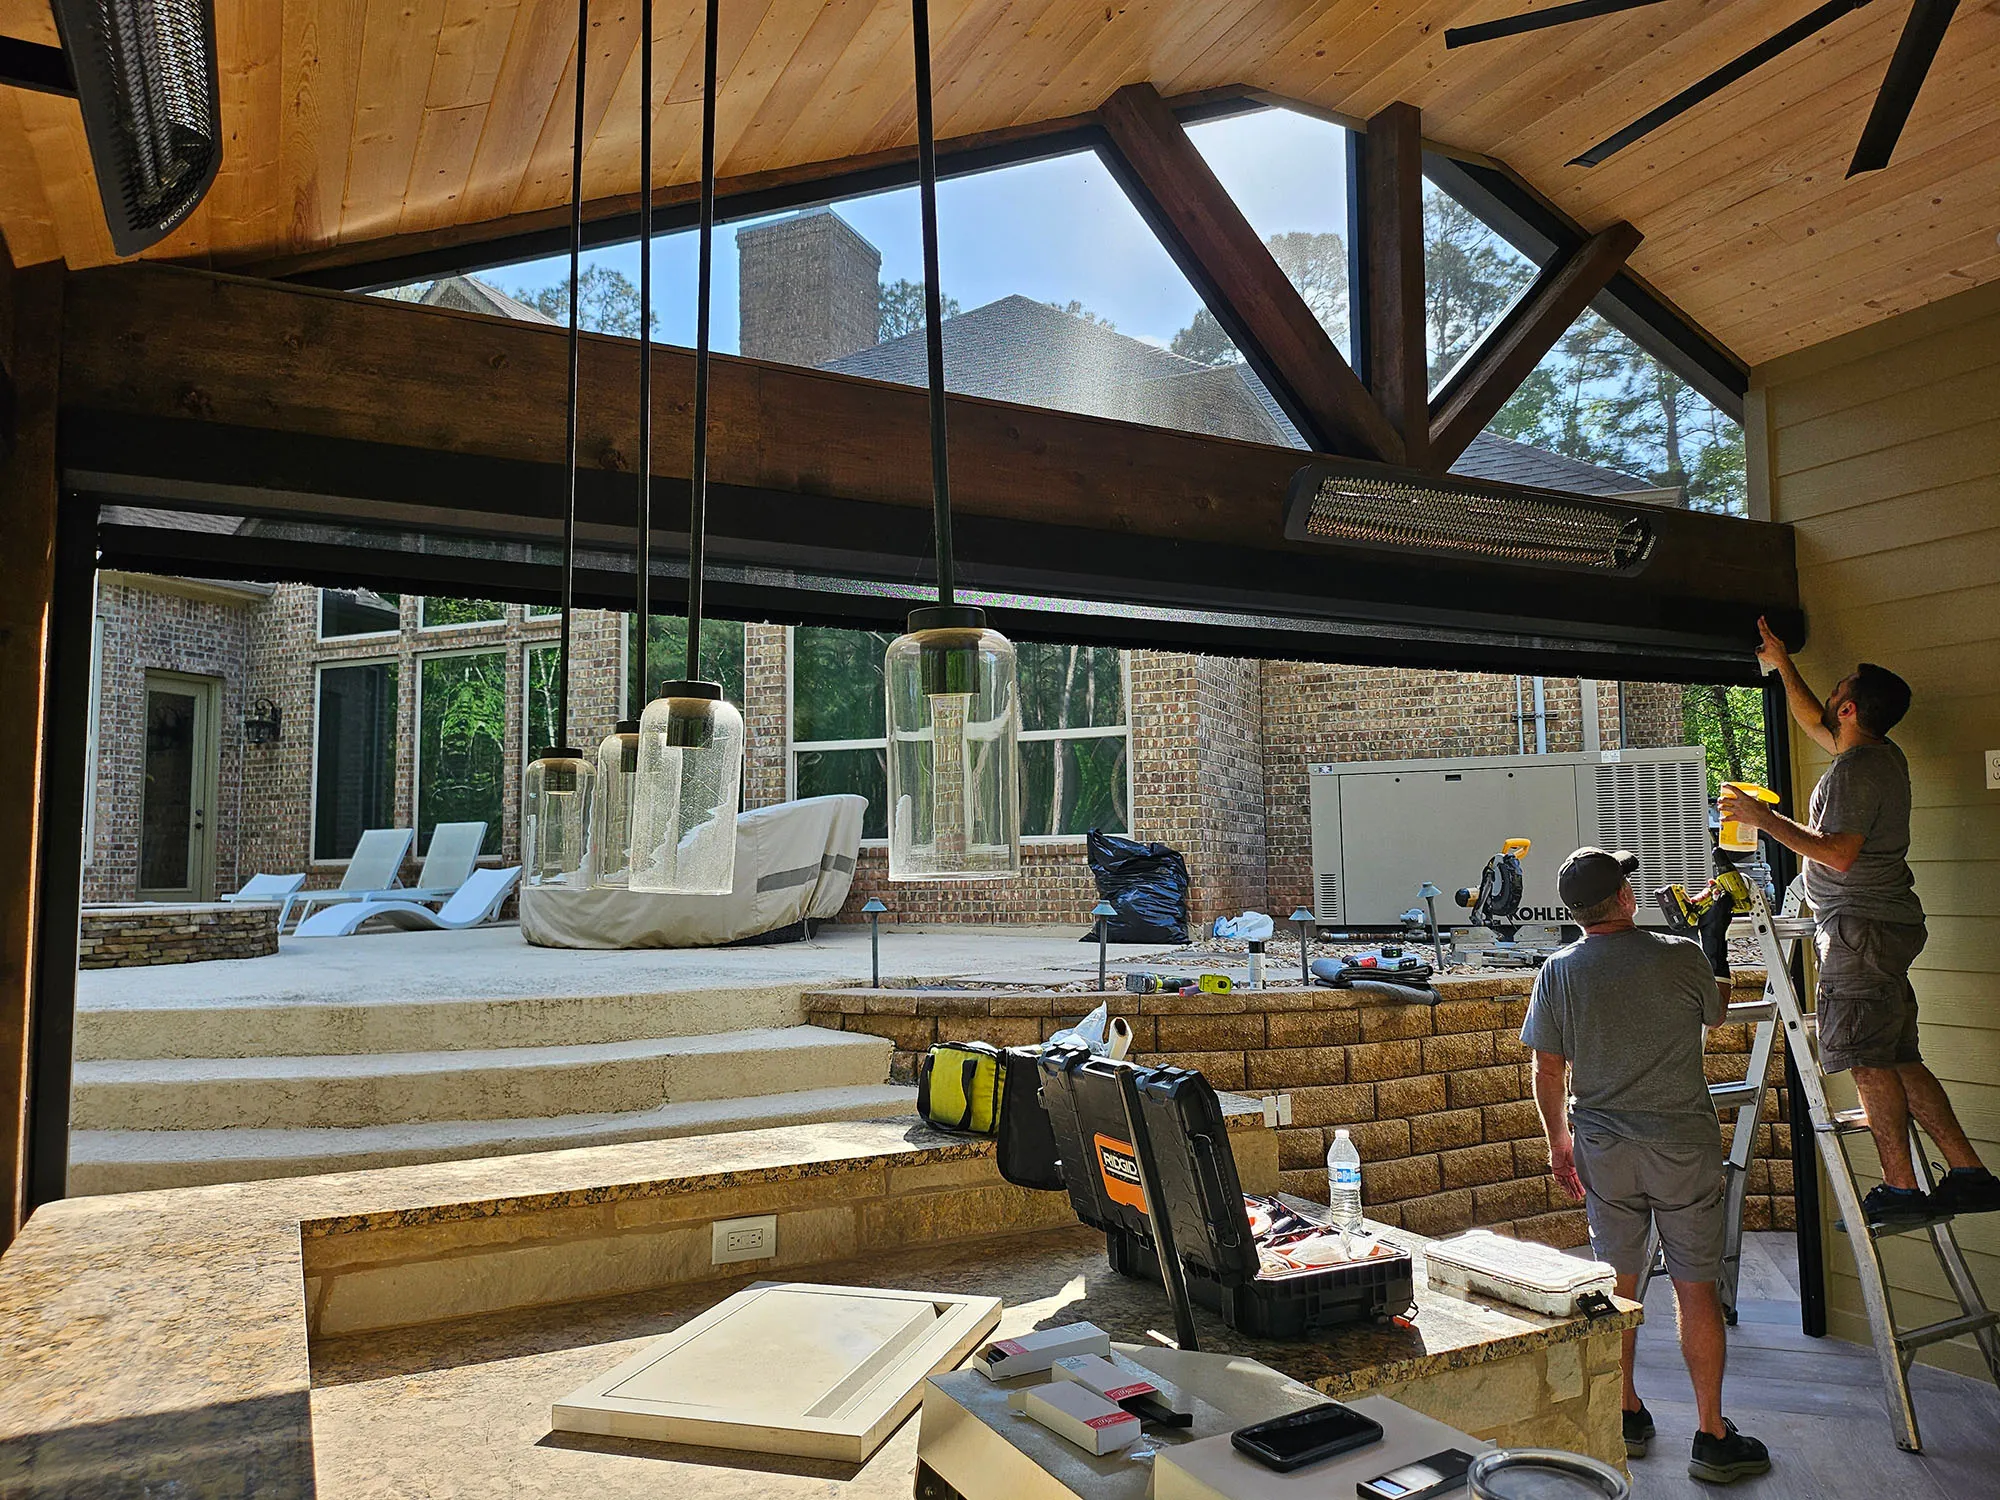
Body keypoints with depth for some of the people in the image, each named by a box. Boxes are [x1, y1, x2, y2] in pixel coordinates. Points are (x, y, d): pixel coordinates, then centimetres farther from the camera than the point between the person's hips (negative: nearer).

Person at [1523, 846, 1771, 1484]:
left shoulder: (1558, 972, -5)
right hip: (1684, 1145, -2)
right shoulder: (1680, 956, -11)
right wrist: (1719, 980, 29)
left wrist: (1558, 1139, 14)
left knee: (1618, 1283, 14)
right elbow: (1715, 1013, 10)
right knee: (1696, 1288, 6)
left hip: (1601, 1150, 2)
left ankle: (1626, 1415, 25)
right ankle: (1712, 1436, 13)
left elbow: (1548, 1072, 0)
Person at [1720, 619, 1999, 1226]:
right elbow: (1816, 726, 33)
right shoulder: (1883, 755, 15)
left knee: (1869, 1060, -6)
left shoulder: (1854, 769, -15)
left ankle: (1901, 1188, -2)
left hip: (1861, 931, -10)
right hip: (1891, 926, 10)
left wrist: (1765, 818, -14)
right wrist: (1782, 666, 35)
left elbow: (1838, 854, -21)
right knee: (1898, 1060, 12)